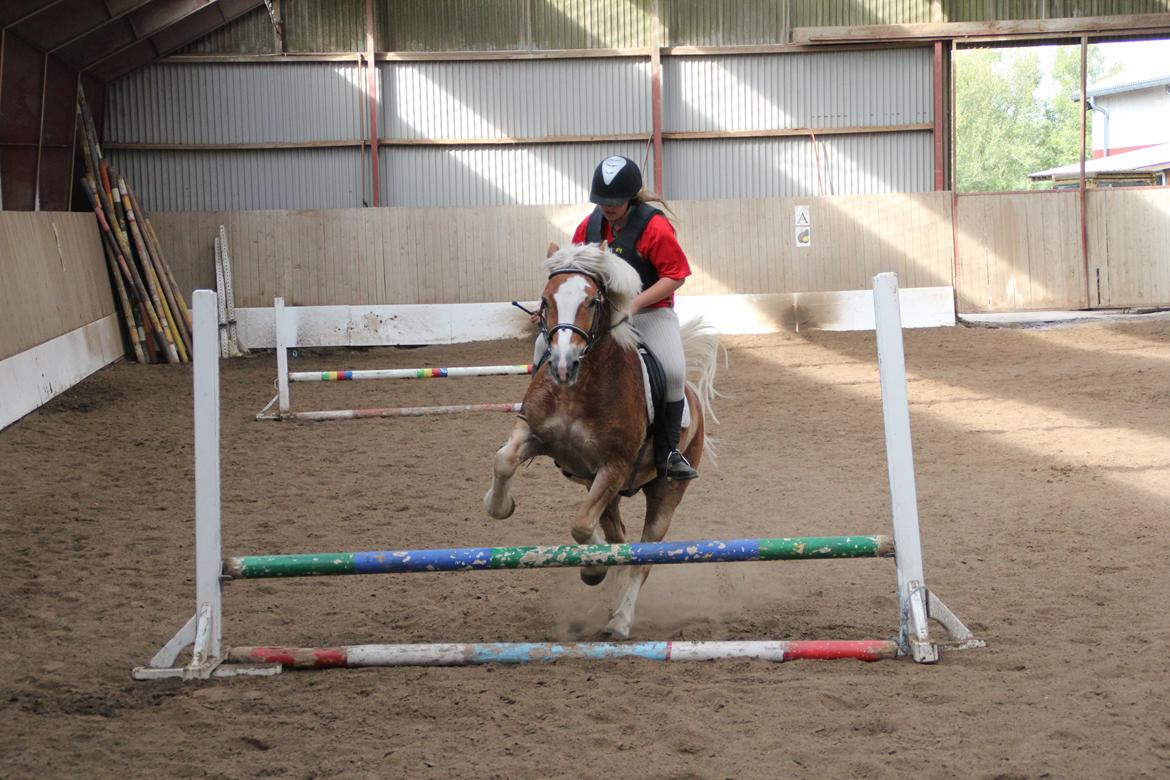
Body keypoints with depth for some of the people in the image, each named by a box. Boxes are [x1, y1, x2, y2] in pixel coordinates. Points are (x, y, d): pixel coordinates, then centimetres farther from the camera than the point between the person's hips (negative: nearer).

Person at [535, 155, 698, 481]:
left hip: (649, 312, -5)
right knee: (545, 345, -9)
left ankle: (668, 453, -11)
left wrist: (634, 304, -25)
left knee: (673, 372, -26)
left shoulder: (654, 227, -16)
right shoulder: (591, 224, 1)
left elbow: (675, 276, -15)